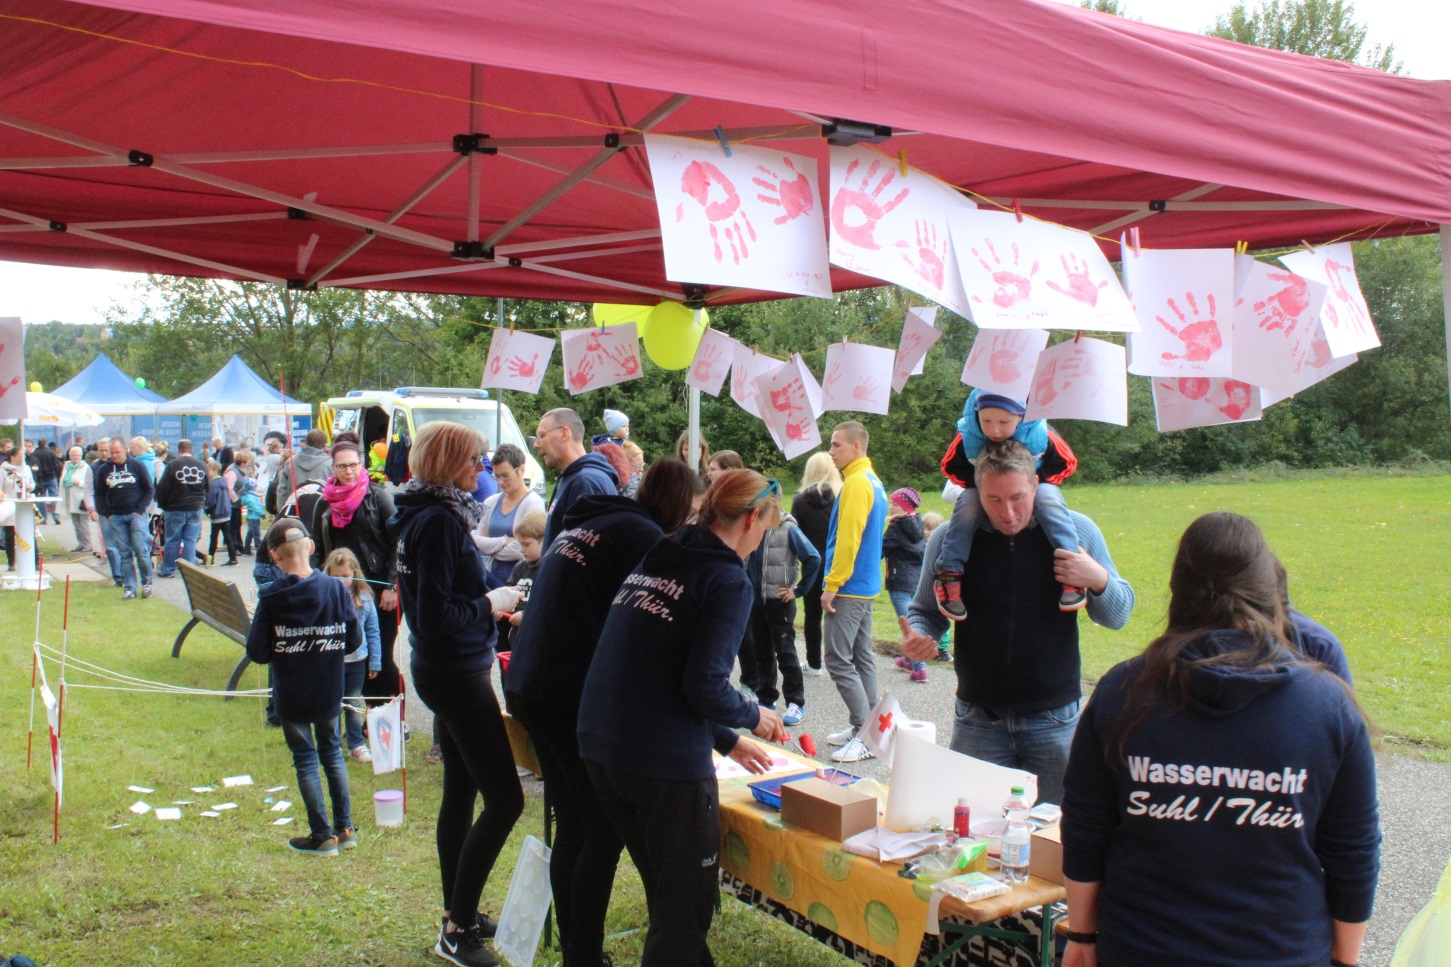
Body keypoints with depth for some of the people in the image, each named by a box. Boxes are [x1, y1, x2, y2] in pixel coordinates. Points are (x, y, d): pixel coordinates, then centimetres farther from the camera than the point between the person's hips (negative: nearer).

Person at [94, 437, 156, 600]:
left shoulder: (137, 466, -1)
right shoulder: (104, 469, 5)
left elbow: (148, 490, 2)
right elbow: (100, 494, 12)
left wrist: (140, 510, -6)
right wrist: (107, 514, 2)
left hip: (136, 514, -2)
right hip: (115, 517, 2)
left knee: (141, 549, -8)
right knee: (124, 553, 3)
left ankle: (147, 582, 10)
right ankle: (129, 588, 7)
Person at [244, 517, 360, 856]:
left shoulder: (271, 599, -15)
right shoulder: (336, 589, -10)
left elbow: (257, 652, -14)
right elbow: (353, 640, -6)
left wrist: (283, 649, 6)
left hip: (291, 696, -2)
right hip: (329, 693, 3)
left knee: (305, 759, 10)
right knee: (332, 752, 19)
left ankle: (323, 836, 14)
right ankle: (345, 829, 23)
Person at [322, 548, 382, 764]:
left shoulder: (364, 598, -3)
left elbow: (372, 632, 3)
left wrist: (375, 661, 3)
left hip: (357, 659, 2)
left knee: (354, 705, 15)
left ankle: (357, 745, 27)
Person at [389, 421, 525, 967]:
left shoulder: (425, 516, 10)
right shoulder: (438, 522, -20)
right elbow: (436, 616, -25)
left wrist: (493, 599, 9)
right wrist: (490, 604, -13)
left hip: (445, 671, 10)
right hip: (458, 673, -10)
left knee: (460, 792, 17)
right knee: (504, 799, -7)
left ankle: (457, 916, 29)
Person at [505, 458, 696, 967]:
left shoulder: (580, 525, 18)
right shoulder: (643, 535, -8)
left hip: (528, 689, 9)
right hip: (574, 697, -9)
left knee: (572, 828, 17)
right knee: (605, 833, 1)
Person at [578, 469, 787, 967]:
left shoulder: (655, 561, 13)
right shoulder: (729, 581, -11)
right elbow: (704, 687, -20)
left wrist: (725, 739, 26)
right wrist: (754, 716, 2)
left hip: (600, 747, 8)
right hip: (666, 761, -8)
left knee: (668, 892, 24)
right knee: (689, 905, 10)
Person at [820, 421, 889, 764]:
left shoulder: (856, 483, -16)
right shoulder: (873, 481, 14)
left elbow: (848, 539, -21)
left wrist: (832, 585, -18)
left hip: (849, 589, -10)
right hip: (866, 586, 10)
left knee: (839, 660, -7)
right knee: (862, 658, 13)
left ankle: (866, 735, -5)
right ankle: (864, 727, 19)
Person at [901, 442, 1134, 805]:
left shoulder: (1077, 530, -3)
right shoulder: (949, 537, -3)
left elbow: (1118, 616, 4)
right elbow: (927, 612, 8)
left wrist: (1099, 580, -16)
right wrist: (916, 639, -14)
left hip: (1054, 720, 0)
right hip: (978, 720, 1)